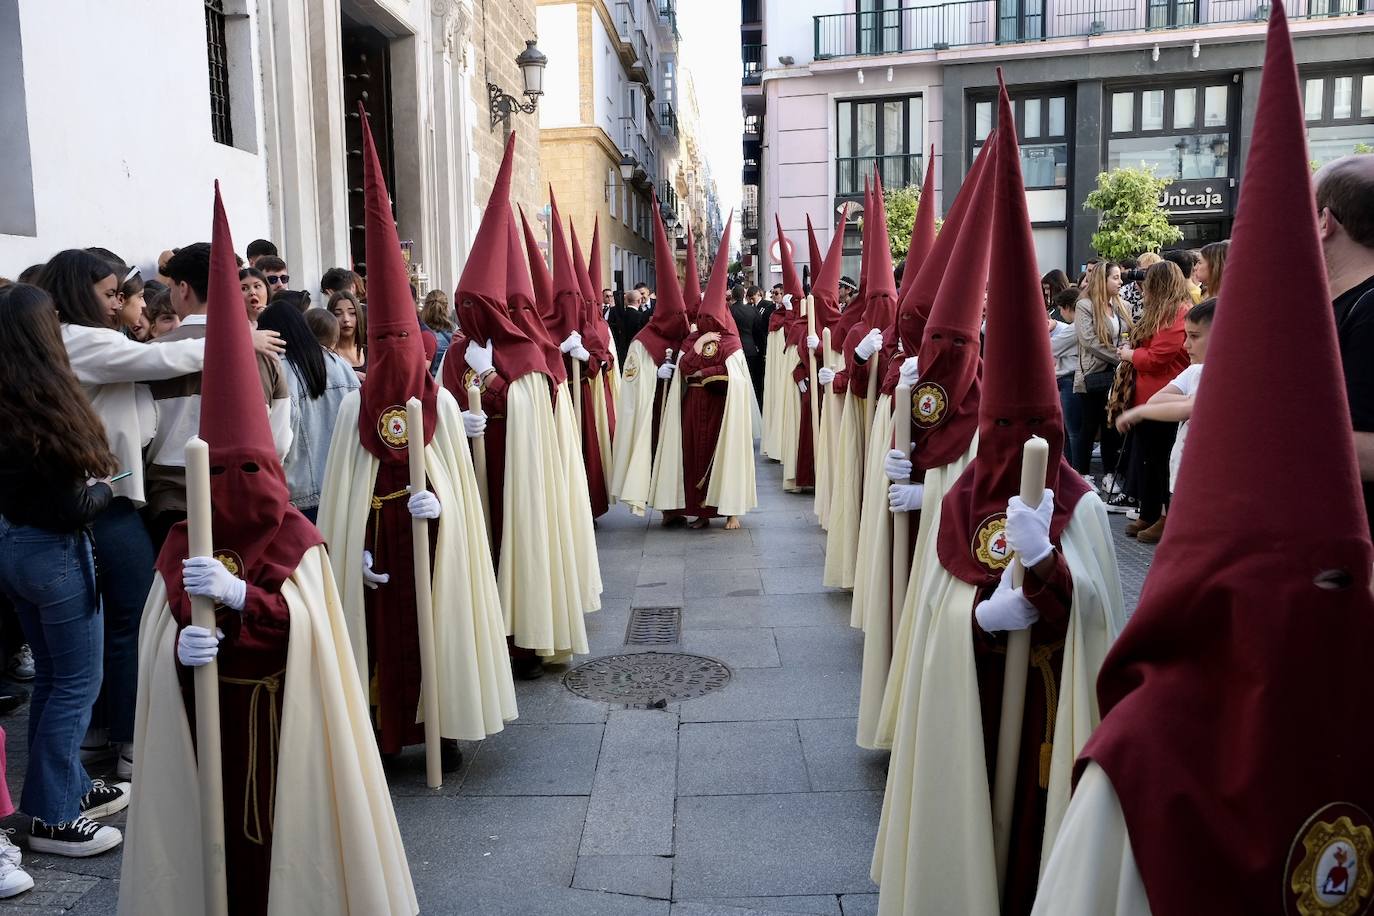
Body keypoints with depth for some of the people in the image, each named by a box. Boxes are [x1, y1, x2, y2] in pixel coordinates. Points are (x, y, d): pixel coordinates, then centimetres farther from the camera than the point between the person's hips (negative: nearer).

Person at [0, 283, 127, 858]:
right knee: (78, 682, 5)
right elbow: (71, 510, -21)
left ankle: (69, 787, 31)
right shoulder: (47, 408, -23)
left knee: (51, 675, 19)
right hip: (53, 552, -8)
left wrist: (88, 476, 0)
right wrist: (103, 488, -3)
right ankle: (51, 816, 13)